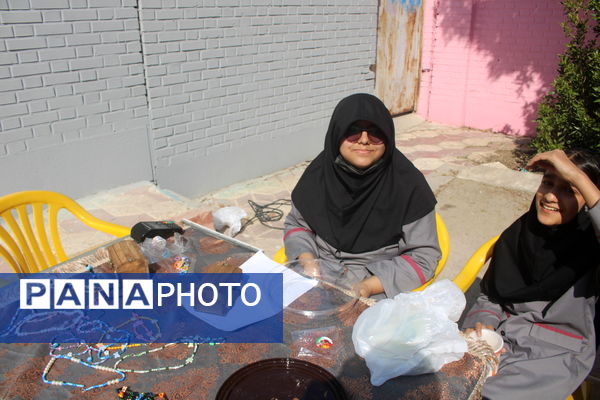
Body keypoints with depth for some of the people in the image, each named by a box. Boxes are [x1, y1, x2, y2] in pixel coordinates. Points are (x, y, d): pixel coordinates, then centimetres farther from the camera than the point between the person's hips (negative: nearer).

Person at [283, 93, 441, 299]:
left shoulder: (407, 183, -9)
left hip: (379, 288, -3)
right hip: (318, 275, 3)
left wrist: (369, 286, -17)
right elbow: (296, 224, 13)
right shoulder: (320, 171, 1)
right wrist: (307, 261, -7)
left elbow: (424, 255, -6)